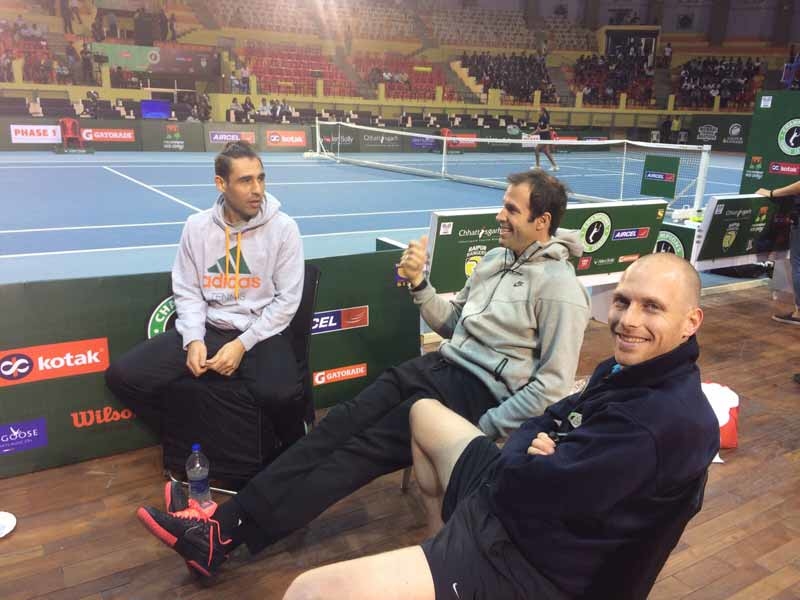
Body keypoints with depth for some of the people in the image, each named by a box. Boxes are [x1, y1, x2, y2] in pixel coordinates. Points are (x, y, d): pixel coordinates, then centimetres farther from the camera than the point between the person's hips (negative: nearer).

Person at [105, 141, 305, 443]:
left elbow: (287, 299, -6)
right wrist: (193, 339, -11)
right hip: (208, 329, 4)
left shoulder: (283, 228, -6)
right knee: (122, 375, -10)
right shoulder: (197, 226, 3)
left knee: (280, 395, -35)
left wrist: (242, 343, -15)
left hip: (261, 334, -3)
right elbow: (187, 292, 8)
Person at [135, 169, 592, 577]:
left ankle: (227, 535, -18)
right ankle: (227, 519, -15)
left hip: (481, 395, -7)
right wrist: (419, 284, 2)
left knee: (365, 448, -18)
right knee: (342, 422, -11)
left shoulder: (559, 287, -11)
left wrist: (484, 431, -17)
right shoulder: (496, 258, 15)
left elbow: (553, 385, -14)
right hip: (441, 366, 8)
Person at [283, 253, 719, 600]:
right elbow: (548, 420, 12)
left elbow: (532, 486, -29)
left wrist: (525, 452, -6)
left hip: (526, 564, -10)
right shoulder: (628, 369, 6)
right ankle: (442, 540, 35)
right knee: (423, 410, 32)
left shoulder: (671, 420, -26)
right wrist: (534, 449, -11)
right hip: (506, 494, 10)